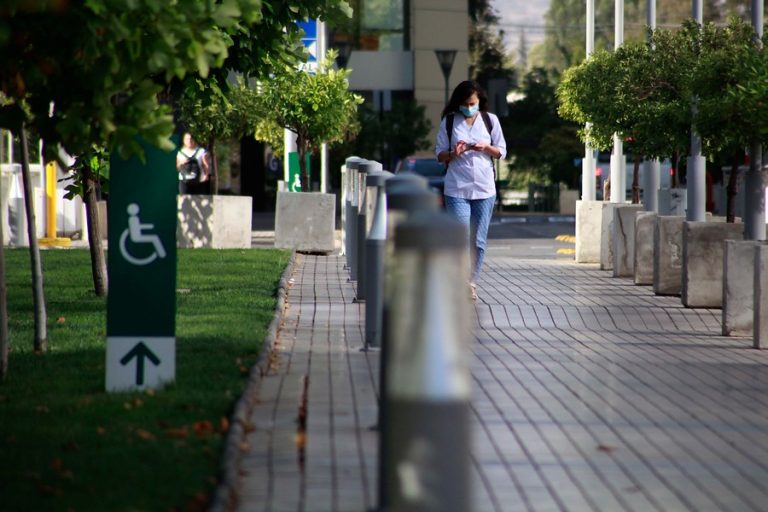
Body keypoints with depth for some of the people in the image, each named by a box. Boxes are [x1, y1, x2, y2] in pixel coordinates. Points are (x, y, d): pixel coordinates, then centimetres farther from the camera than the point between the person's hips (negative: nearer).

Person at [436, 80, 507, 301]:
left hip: (484, 189, 2)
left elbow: (501, 152, 10)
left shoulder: (490, 120, 6)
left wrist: (486, 147, -10)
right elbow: (440, 154, 6)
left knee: (478, 242, 5)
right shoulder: (449, 122, 3)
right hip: (457, 189, -2)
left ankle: (472, 284, 14)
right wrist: (453, 154, -15)